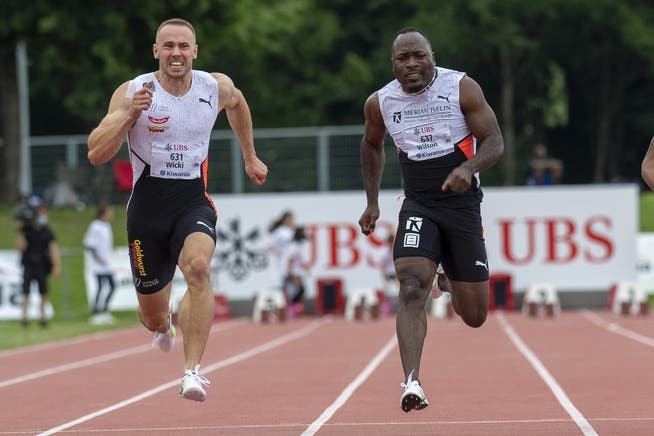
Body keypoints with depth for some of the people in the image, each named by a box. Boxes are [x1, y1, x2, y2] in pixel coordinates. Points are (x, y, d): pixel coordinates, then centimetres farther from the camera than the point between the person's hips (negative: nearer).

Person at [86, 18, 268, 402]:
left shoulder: (217, 88, -2)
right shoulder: (132, 92, -11)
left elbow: (237, 103, 24)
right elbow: (96, 154, -17)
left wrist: (250, 157, 28)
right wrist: (129, 116, -30)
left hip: (193, 202, 0)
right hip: (147, 207, 0)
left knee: (198, 267, -33)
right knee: (153, 318, 10)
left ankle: (193, 370, -33)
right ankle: (164, 326, 52)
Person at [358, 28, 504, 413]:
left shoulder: (462, 88, -9)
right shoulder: (380, 103, -1)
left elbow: (495, 142, -10)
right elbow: (372, 146, 19)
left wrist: (469, 168, -30)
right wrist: (372, 202, 17)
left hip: (462, 204, -1)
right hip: (418, 206, 1)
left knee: (475, 316, 6)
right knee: (412, 288, -25)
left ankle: (450, 278, 43)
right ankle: (412, 384, -31)